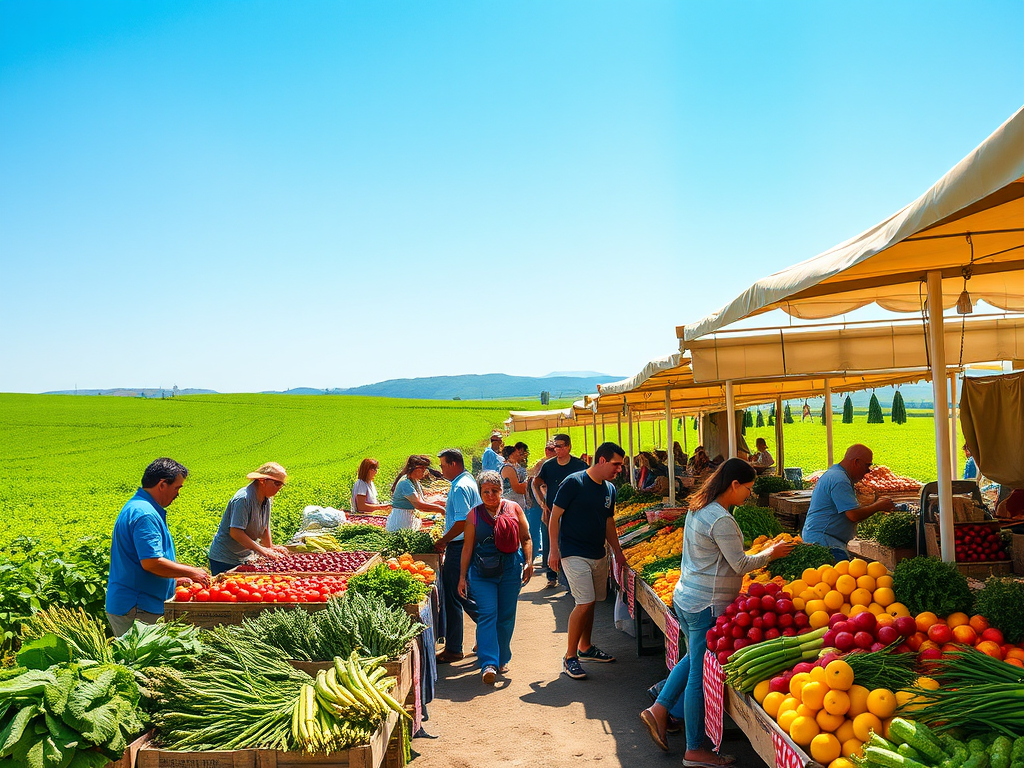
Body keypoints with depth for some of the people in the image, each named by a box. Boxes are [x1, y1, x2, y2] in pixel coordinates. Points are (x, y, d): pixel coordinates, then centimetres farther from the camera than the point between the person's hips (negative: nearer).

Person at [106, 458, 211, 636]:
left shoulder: (137, 506, 16)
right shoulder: (145, 514, -19)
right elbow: (151, 562, -25)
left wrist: (175, 579, 24)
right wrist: (192, 572, -13)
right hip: (135, 609, -10)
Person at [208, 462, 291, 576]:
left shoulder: (266, 500, 3)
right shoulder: (243, 499, -24)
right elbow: (235, 532, -28)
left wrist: (270, 547, -4)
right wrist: (262, 550, -28)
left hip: (246, 557, 8)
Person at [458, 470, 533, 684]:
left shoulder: (514, 509, 4)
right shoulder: (474, 515, 4)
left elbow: (526, 539, 10)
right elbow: (467, 548, 6)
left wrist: (528, 562, -3)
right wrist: (462, 576, 4)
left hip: (511, 570, 1)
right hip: (482, 571, -1)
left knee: (506, 617, 8)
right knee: (487, 615, -11)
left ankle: (502, 659, 25)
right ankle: (488, 664, -14)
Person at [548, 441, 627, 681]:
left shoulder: (609, 489, 9)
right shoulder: (574, 483, -14)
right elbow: (555, 517, -11)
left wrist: (617, 551, 17)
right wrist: (554, 550, -13)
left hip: (599, 555, 7)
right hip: (574, 553, -7)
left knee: (591, 602, 13)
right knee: (584, 603, -12)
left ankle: (585, 647, 31)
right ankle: (570, 657, 0)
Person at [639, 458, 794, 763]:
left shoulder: (698, 509, 9)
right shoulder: (721, 520, -21)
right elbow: (741, 564, -15)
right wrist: (770, 554, 0)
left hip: (684, 598, 10)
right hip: (707, 606, -10)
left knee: (694, 659, 26)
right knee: (701, 674, 1)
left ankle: (659, 710, 26)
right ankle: (695, 750, 12)